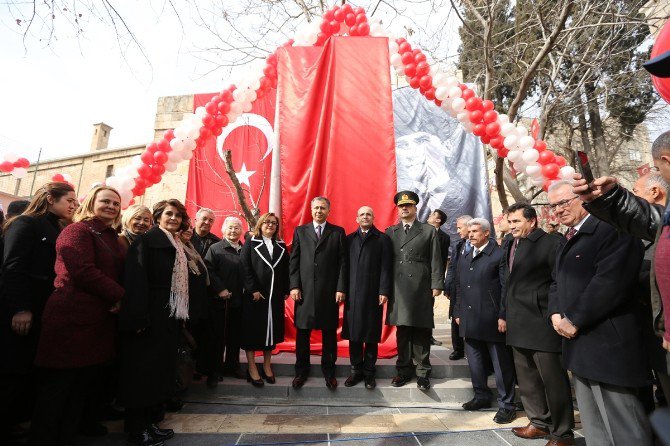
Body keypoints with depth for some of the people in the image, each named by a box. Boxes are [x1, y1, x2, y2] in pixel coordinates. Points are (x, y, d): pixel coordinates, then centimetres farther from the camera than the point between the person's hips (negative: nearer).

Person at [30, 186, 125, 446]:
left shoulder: (111, 237, 18)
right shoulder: (78, 230, -6)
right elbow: (83, 271, -18)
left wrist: (119, 298, -1)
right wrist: (120, 296, -14)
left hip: (100, 322, 8)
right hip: (73, 320, -8)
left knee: (84, 386, 14)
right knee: (57, 387, 5)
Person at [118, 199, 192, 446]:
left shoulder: (178, 247, 14)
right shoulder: (146, 240, -8)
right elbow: (135, 280, -17)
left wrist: (181, 315, 10)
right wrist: (138, 318, -22)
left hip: (170, 317, 8)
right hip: (149, 317, -8)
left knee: (162, 368, 14)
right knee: (142, 370, 3)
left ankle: (151, 421, 28)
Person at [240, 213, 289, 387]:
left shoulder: (281, 246, 11)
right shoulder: (251, 243, 1)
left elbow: (286, 269, 8)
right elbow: (245, 268, -8)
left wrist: (285, 291, 0)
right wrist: (253, 290, -14)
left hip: (275, 295, 4)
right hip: (254, 294, -3)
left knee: (271, 329, 10)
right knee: (252, 331, 4)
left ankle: (267, 366, 25)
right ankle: (252, 369, 16)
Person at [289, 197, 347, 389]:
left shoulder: (338, 232, 6)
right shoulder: (300, 231, 9)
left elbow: (342, 262, 2)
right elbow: (294, 261, 5)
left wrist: (341, 288, -5)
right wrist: (294, 286, -4)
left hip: (329, 291, -1)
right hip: (304, 290, 1)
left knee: (329, 332, 9)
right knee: (303, 332, 9)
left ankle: (328, 370, 26)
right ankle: (301, 370, 27)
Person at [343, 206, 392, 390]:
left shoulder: (382, 239, 4)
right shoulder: (349, 239, 11)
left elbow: (386, 267, -3)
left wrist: (384, 291, -10)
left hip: (373, 294, -2)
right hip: (353, 293, 2)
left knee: (371, 335, 6)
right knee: (354, 334, 8)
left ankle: (369, 372, 21)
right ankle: (356, 370, 23)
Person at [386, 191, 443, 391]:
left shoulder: (429, 231, 7)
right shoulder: (390, 232, 11)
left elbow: (436, 261, 3)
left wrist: (436, 285, -4)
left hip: (421, 289, -2)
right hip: (398, 290, 2)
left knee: (421, 331, 3)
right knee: (402, 330, 8)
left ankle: (422, 372, 17)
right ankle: (404, 370, 22)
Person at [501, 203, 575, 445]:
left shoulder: (551, 242, -11)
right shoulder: (509, 246, 11)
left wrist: (552, 311, -16)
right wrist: (505, 313, 12)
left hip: (541, 323, -8)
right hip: (518, 324, 8)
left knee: (553, 378, 5)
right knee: (527, 378, 18)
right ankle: (540, 423, 35)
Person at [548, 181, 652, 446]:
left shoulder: (611, 229, -11)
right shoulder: (569, 239, 17)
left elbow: (609, 283, -21)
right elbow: (559, 282, 20)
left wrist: (574, 321, -17)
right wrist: (555, 313, 3)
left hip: (607, 344, -9)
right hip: (579, 346, 9)